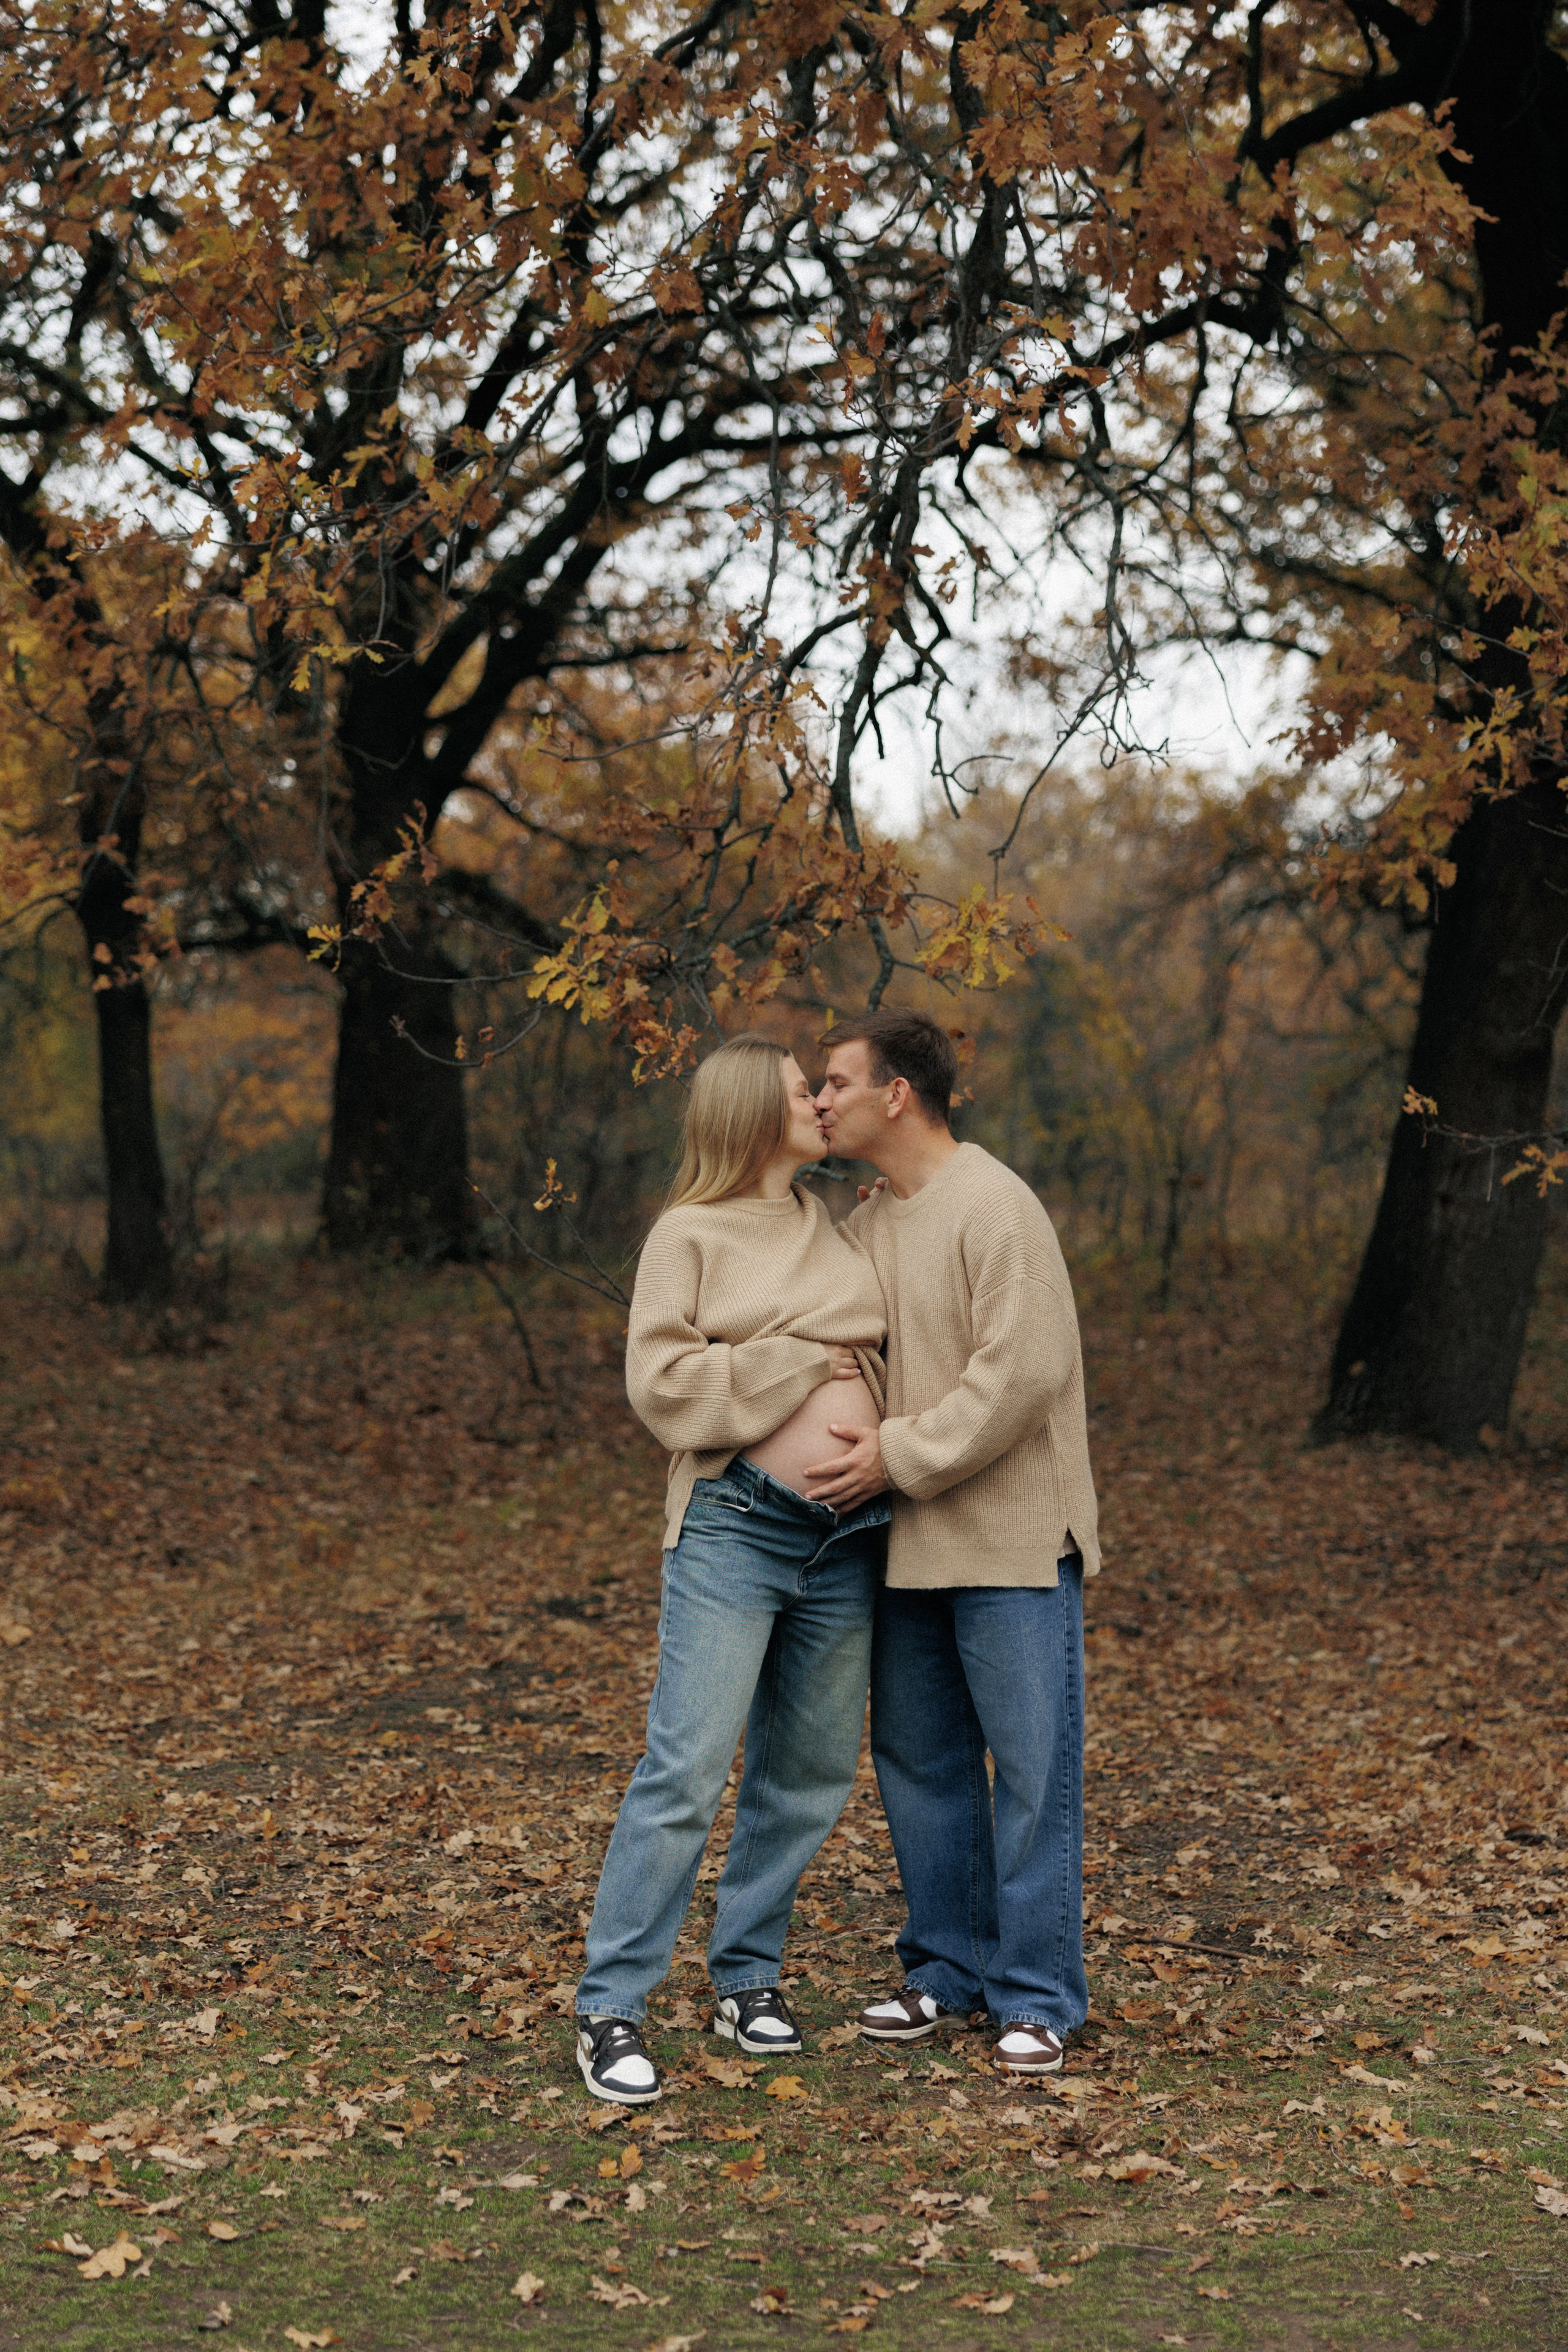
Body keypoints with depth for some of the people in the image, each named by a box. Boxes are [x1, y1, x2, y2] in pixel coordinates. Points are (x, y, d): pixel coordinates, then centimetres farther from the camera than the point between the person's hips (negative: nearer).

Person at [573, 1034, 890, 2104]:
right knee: (687, 1767, -10)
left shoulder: (839, 1228, 13)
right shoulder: (690, 1235, -3)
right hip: (735, 1526, -6)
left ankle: (748, 1976, 25)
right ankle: (612, 2008, -2)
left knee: (809, 1773, 10)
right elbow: (664, 1381, -13)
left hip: (849, 1537, 6)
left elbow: (889, 1348, 26)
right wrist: (804, 1365, -11)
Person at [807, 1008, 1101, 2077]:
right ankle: (950, 1966, 28)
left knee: (1032, 1766, 0)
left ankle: (1037, 1996, 10)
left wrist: (900, 1457, -17)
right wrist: (851, 1447, 4)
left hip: (1011, 1539, -8)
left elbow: (1020, 1374, -21)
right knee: (919, 1758, 14)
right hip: (909, 1544, 8)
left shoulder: (996, 1208, -15)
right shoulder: (867, 1223, 11)